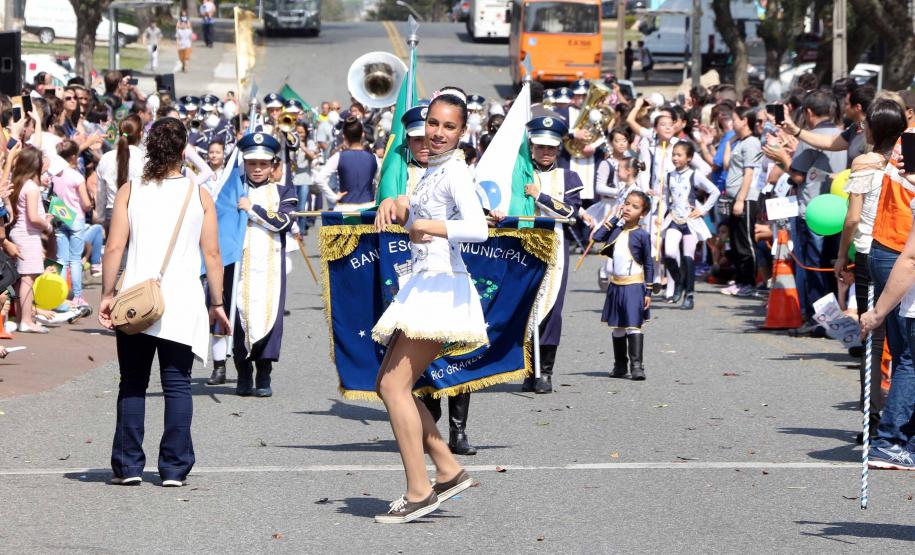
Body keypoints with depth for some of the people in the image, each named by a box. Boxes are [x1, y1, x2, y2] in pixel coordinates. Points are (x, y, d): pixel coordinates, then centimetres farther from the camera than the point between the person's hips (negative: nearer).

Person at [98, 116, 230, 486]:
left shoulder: (129, 192, 1)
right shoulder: (199, 195, 2)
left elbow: (114, 248, -3)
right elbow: (212, 254, 0)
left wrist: (107, 295, 2)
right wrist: (217, 303, 7)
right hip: (183, 302, 0)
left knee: (132, 384, 9)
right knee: (177, 385, 4)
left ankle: (128, 466, 7)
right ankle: (174, 468, 1)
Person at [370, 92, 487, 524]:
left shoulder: (455, 170, -12)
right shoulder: (434, 169, 18)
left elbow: (477, 229, -27)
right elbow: (415, 218, 33)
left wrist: (427, 225, -21)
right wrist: (394, 204, 12)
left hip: (440, 287, -10)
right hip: (423, 287, 10)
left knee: (394, 385, -13)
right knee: (389, 385, 11)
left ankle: (419, 492, -12)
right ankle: (448, 471, 13)